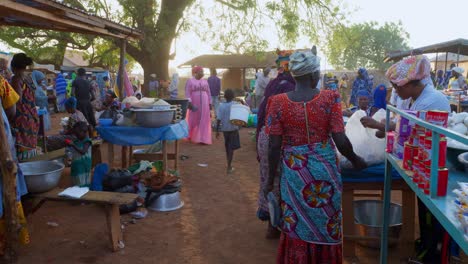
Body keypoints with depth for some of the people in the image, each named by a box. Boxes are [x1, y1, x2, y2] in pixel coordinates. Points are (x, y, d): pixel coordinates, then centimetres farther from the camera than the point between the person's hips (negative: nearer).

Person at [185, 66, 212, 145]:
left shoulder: (205, 81, 12)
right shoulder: (190, 81, 0)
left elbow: (208, 93, 13)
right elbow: (187, 93, -8)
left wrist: (210, 103, 7)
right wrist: (189, 102, -18)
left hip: (204, 104, 3)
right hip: (194, 104, -3)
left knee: (204, 120, -3)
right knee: (193, 120, 3)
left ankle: (202, 139, -2)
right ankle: (190, 135, 25)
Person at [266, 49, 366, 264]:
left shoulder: (278, 102, -9)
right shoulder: (329, 98, -10)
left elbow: (274, 146, -8)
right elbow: (341, 141, -10)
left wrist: (271, 177, 4)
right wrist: (355, 160, 9)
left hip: (293, 171, 0)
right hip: (324, 169, 0)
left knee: (296, 226, 16)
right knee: (326, 224, 18)